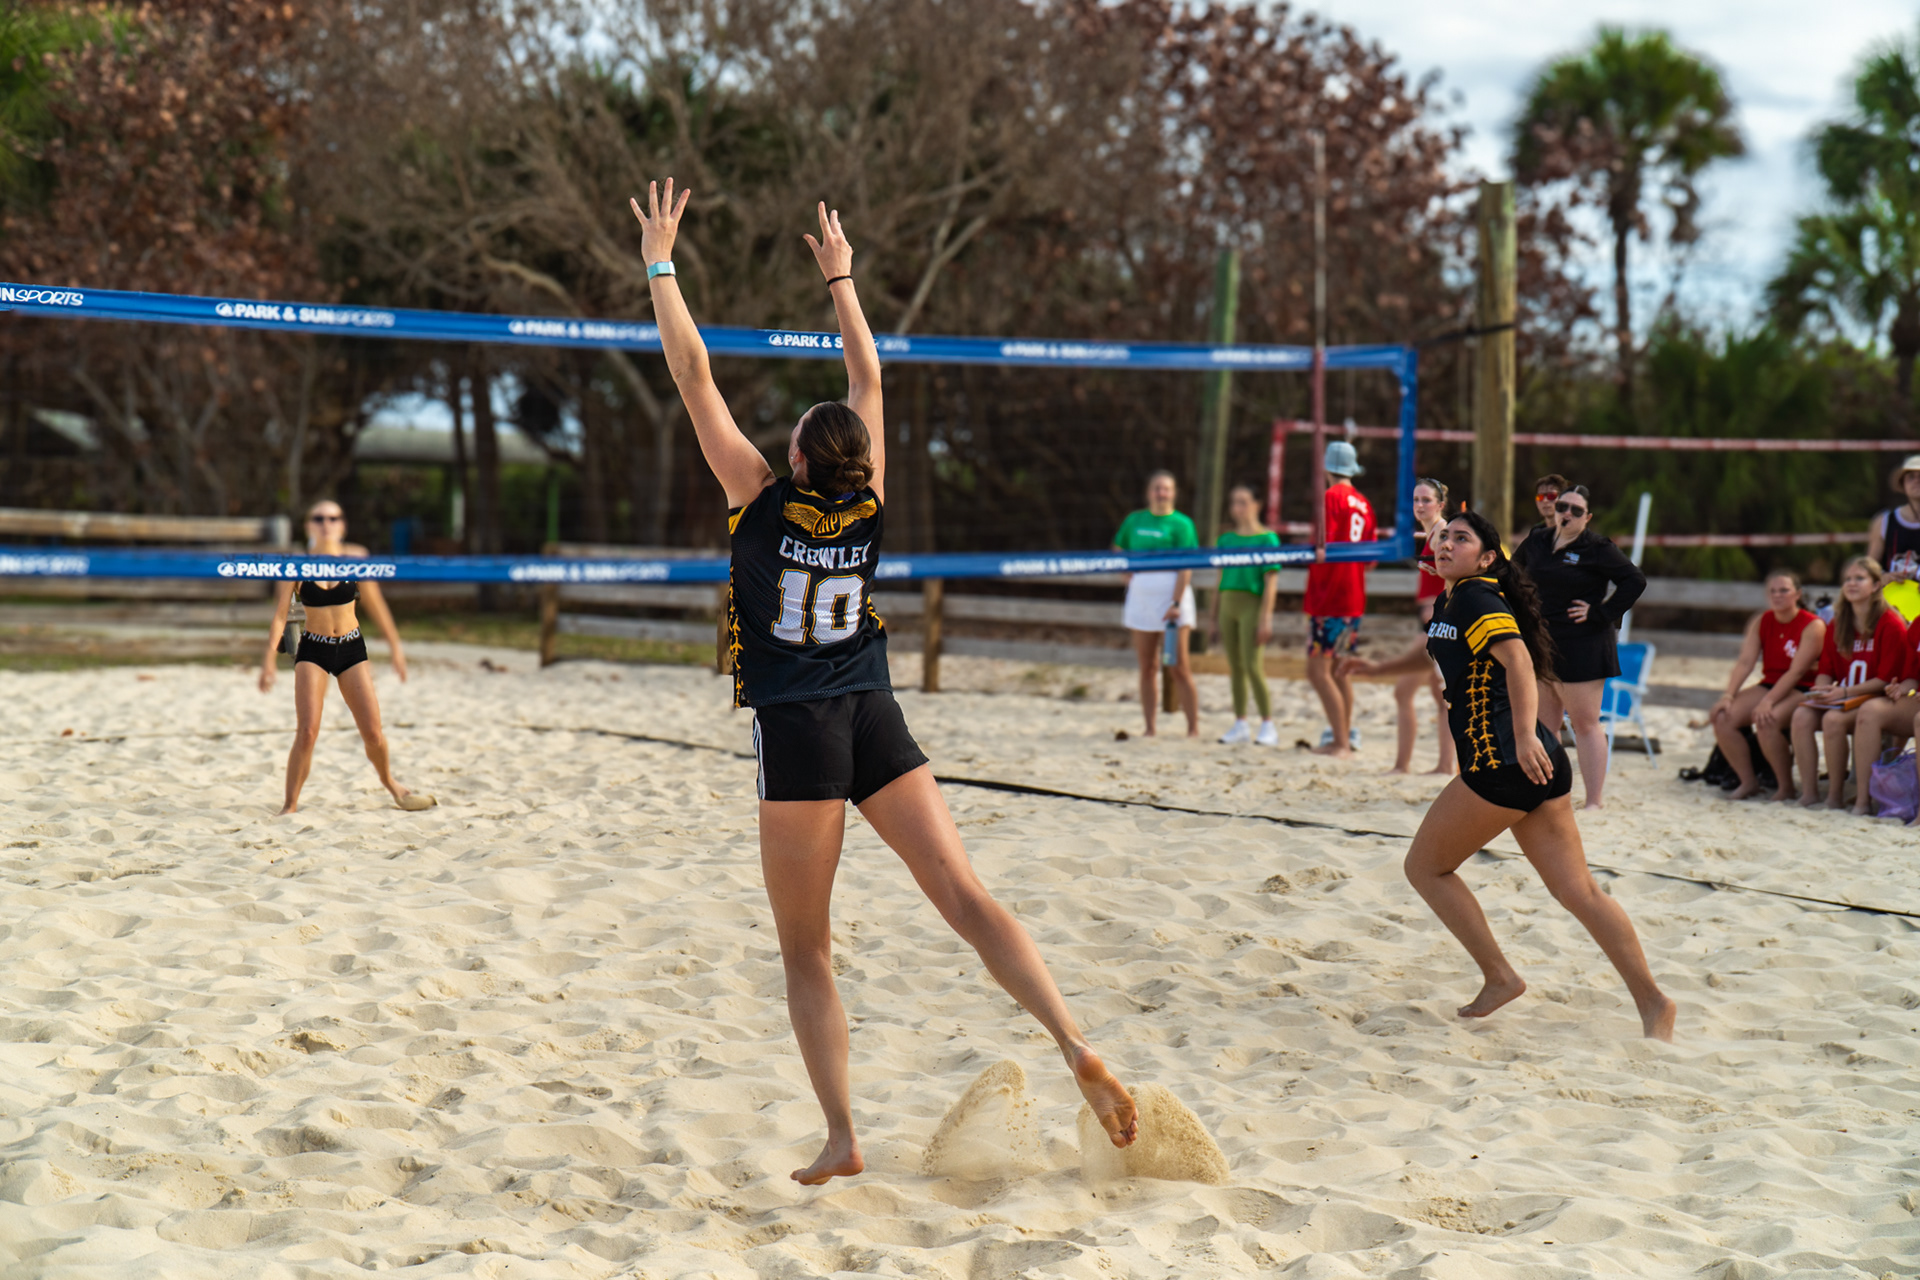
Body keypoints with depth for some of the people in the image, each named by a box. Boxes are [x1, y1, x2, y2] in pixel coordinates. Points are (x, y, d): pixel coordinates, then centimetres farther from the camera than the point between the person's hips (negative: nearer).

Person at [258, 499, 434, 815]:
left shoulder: (355, 557, -3)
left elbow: (375, 603, 8)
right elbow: (280, 614, -5)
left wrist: (394, 645, 11)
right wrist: (270, 657, -13)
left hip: (351, 648, 2)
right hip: (312, 650, -2)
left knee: (373, 734, 2)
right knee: (307, 733, -14)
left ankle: (389, 782, 32)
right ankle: (290, 805, 0)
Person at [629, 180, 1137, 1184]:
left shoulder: (761, 500, -4)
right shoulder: (868, 506, 5)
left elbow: (694, 376, 0)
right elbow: (867, 377, 19)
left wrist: (660, 265, 7)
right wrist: (839, 277, 30)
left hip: (798, 732, -3)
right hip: (877, 722, 3)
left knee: (806, 951, 3)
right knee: (965, 894, -4)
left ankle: (841, 1137, -2)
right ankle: (1076, 1047, -20)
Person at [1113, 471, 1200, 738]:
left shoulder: (1181, 523, -3)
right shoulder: (1134, 520, 10)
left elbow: (1186, 568, -10)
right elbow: (1118, 551, 24)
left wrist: (1176, 603, -18)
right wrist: (1130, 577, 7)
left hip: (1173, 597, -4)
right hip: (1141, 597, 5)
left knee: (1179, 667, -6)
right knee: (1147, 668, 6)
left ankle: (1193, 728, -2)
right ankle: (1150, 727, 11)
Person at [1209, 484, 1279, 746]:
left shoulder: (1267, 538, -3)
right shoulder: (1225, 540, 13)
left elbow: (1271, 581, -7)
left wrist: (1265, 616, -14)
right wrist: (1215, 618, 16)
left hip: (1252, 605, -6)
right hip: (1228, 606, 6)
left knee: (1252, 666, -10)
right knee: (1235, 667, 8)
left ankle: (1268, 725, -2)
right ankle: (1240, 725, 14)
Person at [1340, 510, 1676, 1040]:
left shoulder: (1475, 598, -7)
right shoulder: (1450, 603, 21)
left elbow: (1518, 659, -24)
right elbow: (1438, 649, 44)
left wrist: (1525, 735, -36)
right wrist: (1380, 667, 46)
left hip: (1504, 761, -9)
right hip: (1539, 765, 9)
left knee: (1425, 865, 5)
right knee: (1577, 890, 5)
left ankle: (1499, 977, 5)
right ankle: (1652, 1001, 1)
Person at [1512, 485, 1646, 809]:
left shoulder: (1597, 548, -8)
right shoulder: (1537, 541, 9)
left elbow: (1635, 580, -11)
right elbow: (1515, 570, 27)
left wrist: (1600, 613, -13)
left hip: (1582, 647, -6)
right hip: (1540, 643, 6)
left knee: (1585, 723, -4)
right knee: (1543, 724, 9)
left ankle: (1593, 802, -1)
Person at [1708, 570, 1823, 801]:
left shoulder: (1813, 626, -12)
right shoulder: (1761, 622, 6)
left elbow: (1796, 672, -19)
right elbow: (1745, 662, -2)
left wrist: (1767, 702, -28)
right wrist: (1728, 696, -16)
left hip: (1803, 690, -6)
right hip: (1769, 685, 6)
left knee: (1767, 720, -35)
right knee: (1722, 717, -16)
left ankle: (1786, 787, -16)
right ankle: (1749, 782, -1)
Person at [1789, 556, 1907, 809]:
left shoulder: (1890, 624, -8)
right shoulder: (1838, 624, 13)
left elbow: (1886, 678, -13)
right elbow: (1825, 669, 13)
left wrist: (1845, 692, -20)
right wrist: (1823, 690, -11)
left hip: (1875, 698, -6)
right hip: (1841, 698, 6)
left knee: (1833, 719, -34)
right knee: (1802, 715, -24)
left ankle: (1835, 796, -22)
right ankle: (1808, 793, -23)